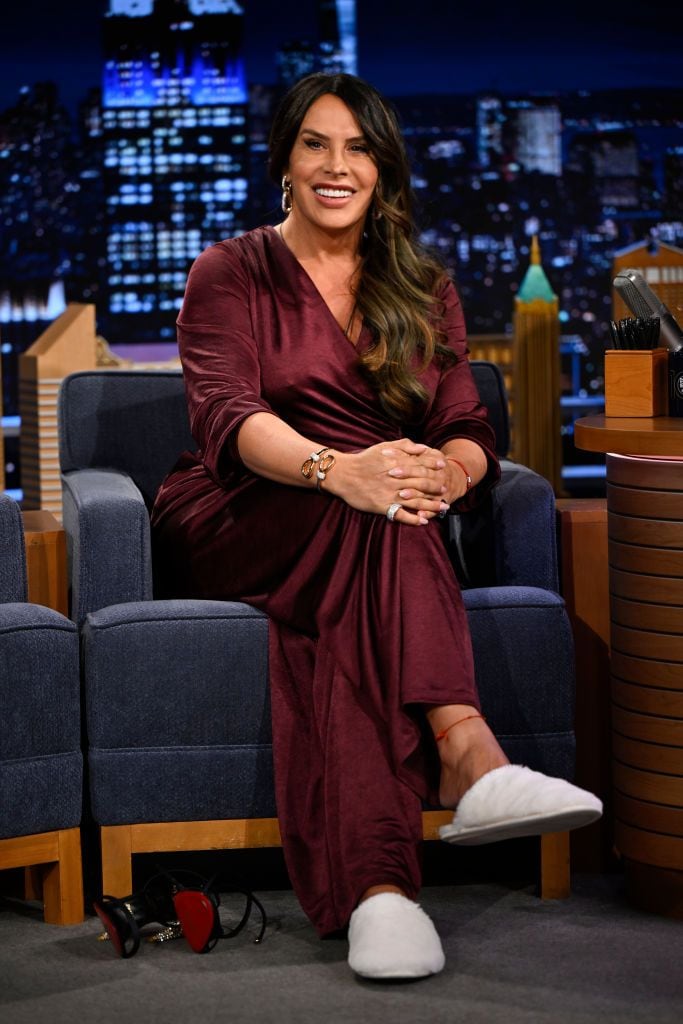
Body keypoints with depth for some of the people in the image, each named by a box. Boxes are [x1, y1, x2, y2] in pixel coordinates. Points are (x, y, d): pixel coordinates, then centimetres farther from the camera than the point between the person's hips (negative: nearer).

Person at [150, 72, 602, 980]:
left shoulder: (424, 292, 16)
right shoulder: (230, 274, 4)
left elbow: (467, 430, 2)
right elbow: (226, 414, -16)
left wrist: (447, 469, -27)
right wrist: (338, 469, -39)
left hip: (361, 552, 3)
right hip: (236, 535, -3)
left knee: (334, 627, -35)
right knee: (375, 509, -36)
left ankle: (374, 882, -55)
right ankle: (466, 752, -56)